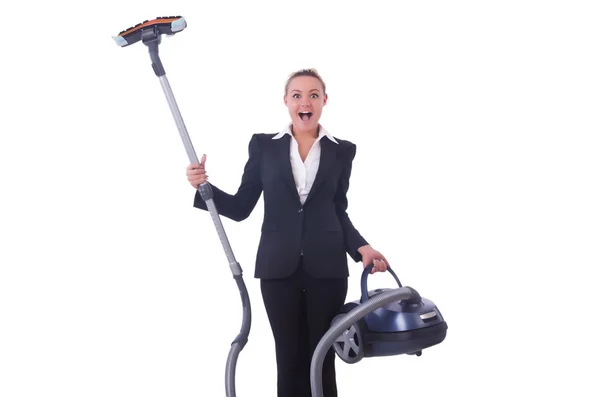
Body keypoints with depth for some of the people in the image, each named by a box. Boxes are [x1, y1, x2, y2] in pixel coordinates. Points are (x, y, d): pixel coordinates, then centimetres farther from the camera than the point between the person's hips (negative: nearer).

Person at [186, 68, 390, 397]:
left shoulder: (341, 150, 6)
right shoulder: (263, 146, 4)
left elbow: (339, 212, 12)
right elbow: (240, 207, 3)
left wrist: (361, 247, -2)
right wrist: (204, 186, -12)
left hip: (326, 268, 1)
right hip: (279, 268, 0)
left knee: (323, 359, 8)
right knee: (289, 359, 8)